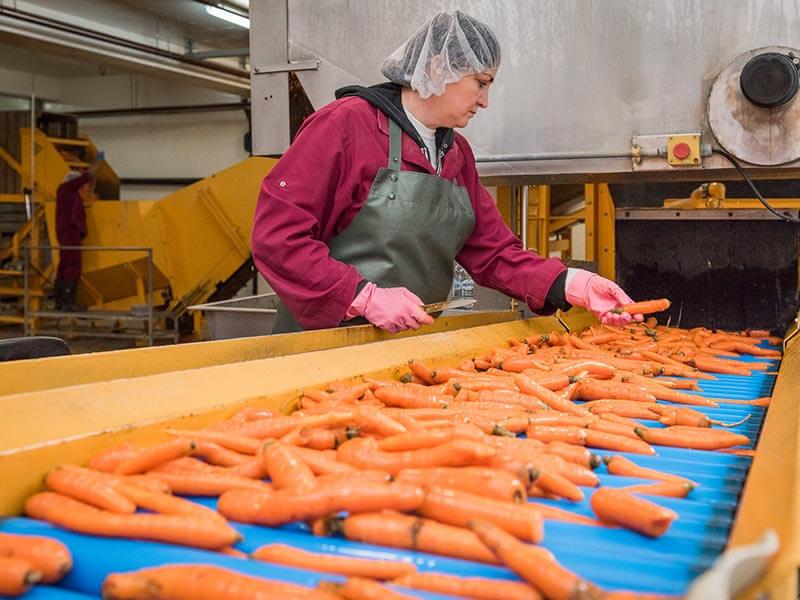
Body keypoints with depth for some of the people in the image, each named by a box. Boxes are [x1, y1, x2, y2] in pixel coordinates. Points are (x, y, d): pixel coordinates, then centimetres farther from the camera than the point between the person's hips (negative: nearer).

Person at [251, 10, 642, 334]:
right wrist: (366, 297, -22)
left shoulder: (458, 153, 11)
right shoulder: (346, 124, -11)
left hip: (415, 344, 6)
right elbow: (276, 234, -16)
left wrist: (573, 285, -6)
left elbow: (493, 253, 9)